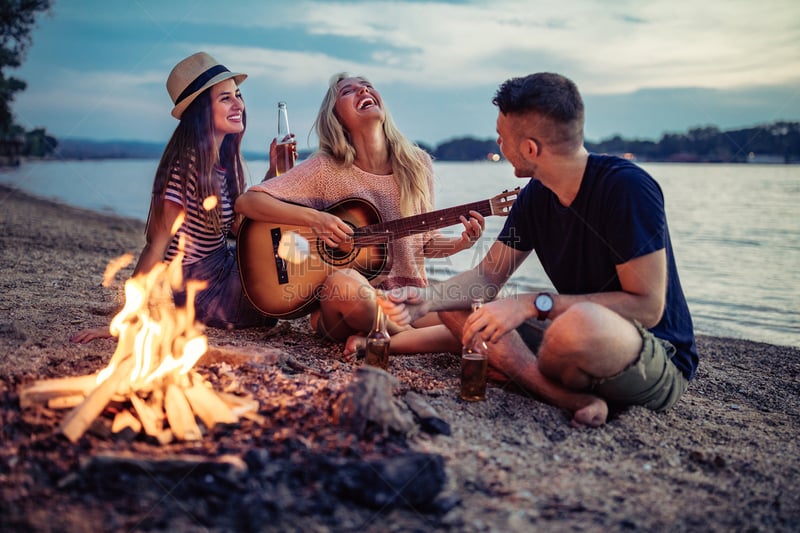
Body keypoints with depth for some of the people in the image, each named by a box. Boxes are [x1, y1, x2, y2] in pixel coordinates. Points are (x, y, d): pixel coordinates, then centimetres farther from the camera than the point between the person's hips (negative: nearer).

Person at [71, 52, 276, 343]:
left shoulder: (225, 160, 3)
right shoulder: (187, 165, -22)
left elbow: (238, 227, 6)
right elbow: (156, 245, -23)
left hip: (223, 267, 8)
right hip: (199, 287, -8)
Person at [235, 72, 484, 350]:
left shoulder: (418, 164, 6)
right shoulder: (326, 169, -5)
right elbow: (247, 202, -8)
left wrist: (462, 243, -4)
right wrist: (313, 217, -19)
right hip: (346, 306, -2)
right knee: (343, 282, -38)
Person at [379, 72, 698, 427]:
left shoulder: (627, 188, -20)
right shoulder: (534, 198, 3)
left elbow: (647, 306, -23)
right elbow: (487, 276, 7)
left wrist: (534, 304, -25)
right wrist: (427, 299, -13)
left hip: (661, 364, -8)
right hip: (581, 341, 8)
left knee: (581, 322, -42)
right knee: (455, 305, -2)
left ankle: (527, 377, -8)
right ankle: (577, 400, -16)